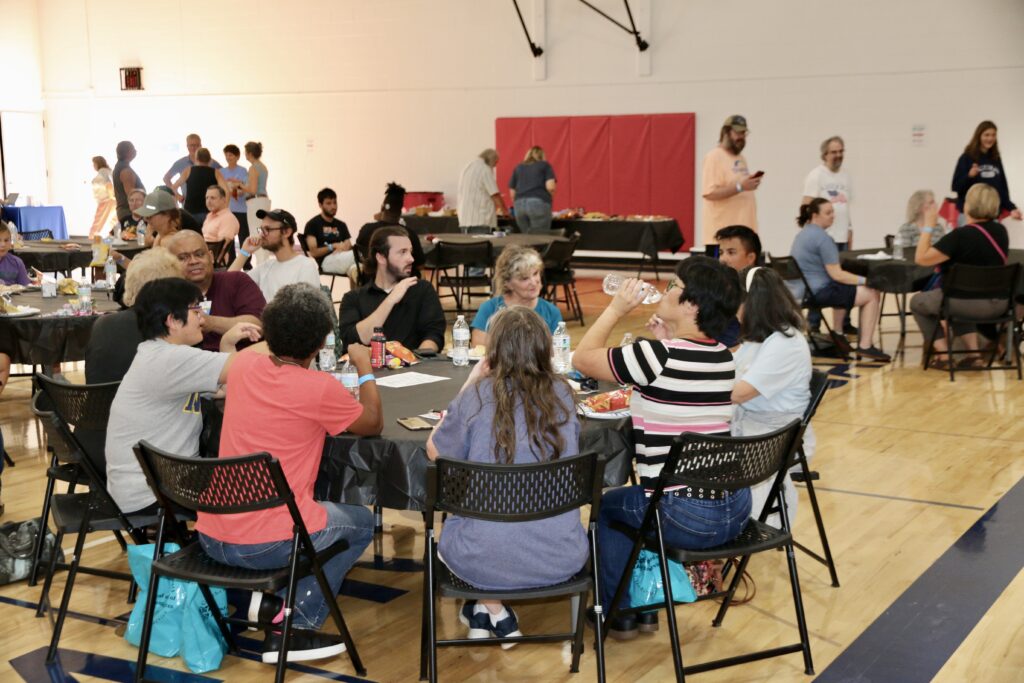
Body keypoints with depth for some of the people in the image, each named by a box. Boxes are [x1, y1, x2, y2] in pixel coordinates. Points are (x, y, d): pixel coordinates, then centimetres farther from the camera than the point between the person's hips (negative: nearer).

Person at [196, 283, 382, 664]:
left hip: (209, 536, 7)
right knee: (361, 523, 22)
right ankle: (294, 625, 8)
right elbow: (373, 424, 6)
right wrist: (365, 368, 18)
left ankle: (271, 594, 14)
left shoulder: (243, 365, 2)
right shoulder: (320, 389, -14)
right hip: (267, 544, -7)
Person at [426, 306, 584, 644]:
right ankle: (489, 613, 35)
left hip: (484, 563, -2)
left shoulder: (478, 396, -12)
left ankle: (492, 611, 27)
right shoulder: (562, 394, -3)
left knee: (448, 526, 31)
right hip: (561, 560, 2)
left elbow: (435, 452, 4)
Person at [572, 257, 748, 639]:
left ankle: (619, 614, 29)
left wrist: (616, 309, 3)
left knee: (607, 505, 23)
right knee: (642, 499, 34)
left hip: (686, 520, -7)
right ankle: (646, 606, 40)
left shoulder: (658, 356, -17)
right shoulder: (723, 357, 4)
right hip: (736, 509, 7)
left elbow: (582, 358, -5)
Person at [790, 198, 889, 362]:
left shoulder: (803, 233, 14)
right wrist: (864, 280, -9)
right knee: (871, 294, -3)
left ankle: (837, 334, 35)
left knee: (841, 289, 37)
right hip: (818, 292, -10)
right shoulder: (822, 237, -17)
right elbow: (836, 274, -18)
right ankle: (865, 347, -4)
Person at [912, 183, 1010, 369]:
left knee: (917, 302, 16)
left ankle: (942, 355, 11)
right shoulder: (1001, 231, 4)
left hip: (974, 303, -7)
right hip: (999, 303, 7)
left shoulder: (961, 235, -19)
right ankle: (974, 354, 23)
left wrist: (929, 226, -7)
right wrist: (947, 263, 22)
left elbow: (920, 258, -15)